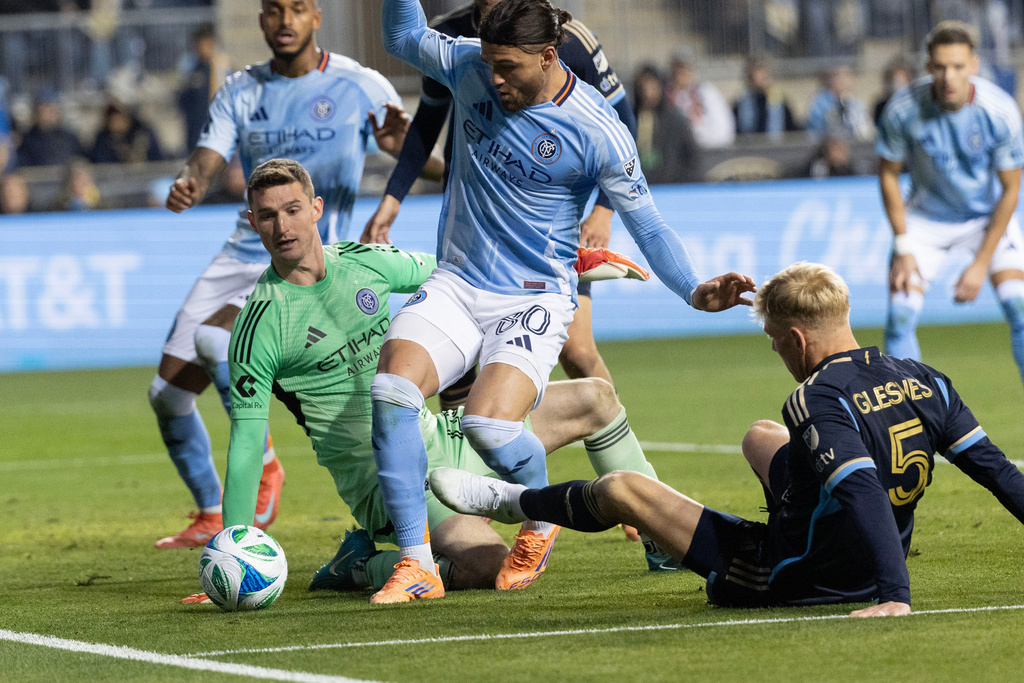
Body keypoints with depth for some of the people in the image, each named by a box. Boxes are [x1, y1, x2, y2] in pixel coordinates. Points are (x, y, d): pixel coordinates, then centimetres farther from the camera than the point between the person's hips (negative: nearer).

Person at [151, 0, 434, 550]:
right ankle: (210, 516, 19)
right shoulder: (242, 92, 7)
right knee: (168, 393, -1)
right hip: (244, 253, 5)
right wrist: (187, 185, -26)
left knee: (213, 339, -28)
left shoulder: (358, 87, -5)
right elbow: (206, 161, -1)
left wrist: (398, 139, -35)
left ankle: (264, 467, -5)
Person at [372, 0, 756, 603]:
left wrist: (694, 290, -18)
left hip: (534, 299, -4)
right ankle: (415, 564, -15)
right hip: (455, 285, 4)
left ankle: (543, 520, 7)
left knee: (488, 425, -27)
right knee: (391, 389, -22)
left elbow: (646, 223, -5)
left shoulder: (597, 131, -12)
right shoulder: (470, 68, -1)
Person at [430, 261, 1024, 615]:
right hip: (865, 570, 8)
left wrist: (895, 596, -42)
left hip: (786, 578, -8)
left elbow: (865, 496, -36)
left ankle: (511, 501, 31)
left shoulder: (819, 402, -25)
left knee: (622, 490, 6)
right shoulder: (925, 381, -4)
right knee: (762, 437, 32)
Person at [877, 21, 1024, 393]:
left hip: (989, 216, -1)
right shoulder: (903, 109, -23)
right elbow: (888, 173, -6)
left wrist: (981, 263, -17)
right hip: (926, 219, 1)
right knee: (900, 315, -13)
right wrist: (903, 247, -10)